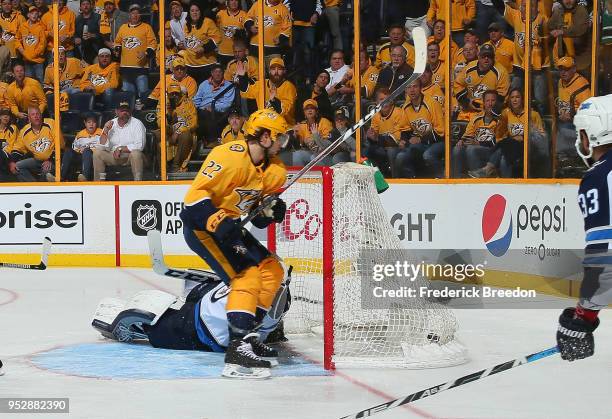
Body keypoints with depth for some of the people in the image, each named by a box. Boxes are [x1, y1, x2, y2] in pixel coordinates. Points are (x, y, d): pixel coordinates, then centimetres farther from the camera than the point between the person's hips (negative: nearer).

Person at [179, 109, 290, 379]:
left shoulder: (274, 170, 5)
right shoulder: (229, 156, -23)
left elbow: (256, 217, 11)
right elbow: (196, 195, -26)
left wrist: (270, 210, -11)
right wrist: (219, 223, -33)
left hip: (230, 225, 10)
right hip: (201, 225, -10)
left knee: (272, 270, 8)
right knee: (247, 275, -22)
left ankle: (246, 333, 16)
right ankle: (237, 348, -27)